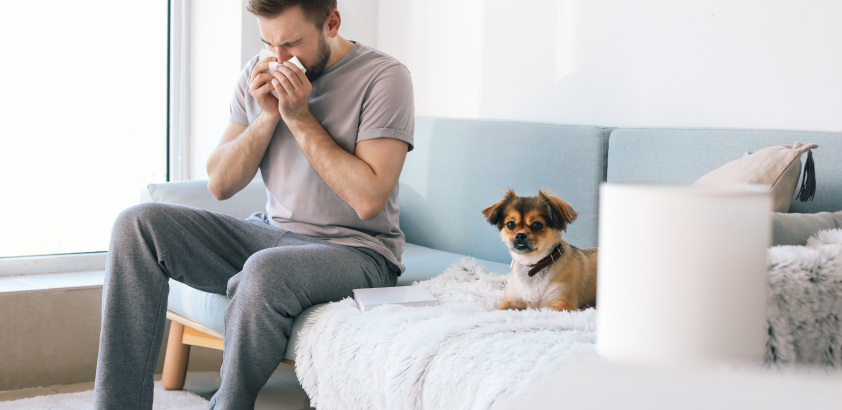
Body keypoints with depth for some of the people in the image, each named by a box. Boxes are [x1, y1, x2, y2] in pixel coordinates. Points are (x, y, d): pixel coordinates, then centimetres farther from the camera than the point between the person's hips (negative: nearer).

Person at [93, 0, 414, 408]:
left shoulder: (384, 77, -10)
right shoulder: (259, 74, 7)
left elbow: (369, 199, -19)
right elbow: (220, 184, 6)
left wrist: (300, 118, -17)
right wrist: (268, 116, -8)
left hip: (355, 250, -6)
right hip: (271, 235, 6)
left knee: (265, 272, -38)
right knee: (137, 225, -11)